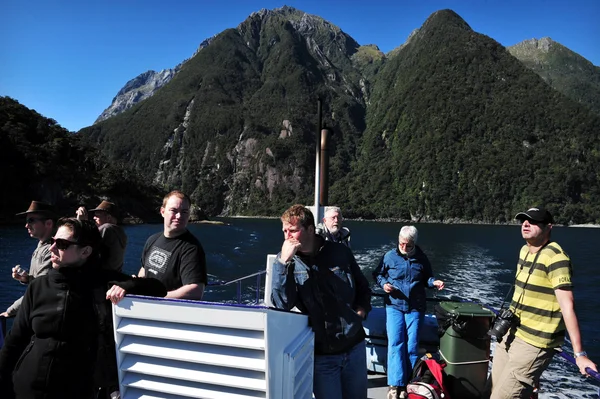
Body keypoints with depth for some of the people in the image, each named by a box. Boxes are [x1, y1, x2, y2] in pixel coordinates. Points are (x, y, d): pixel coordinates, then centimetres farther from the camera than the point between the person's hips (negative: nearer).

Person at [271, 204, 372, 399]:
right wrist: (283, 260, -28)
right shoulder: (288, 262, -7)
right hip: (322, 354, -2)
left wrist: (361, 311, -5)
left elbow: (363, 287, 11)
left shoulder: (340, 252, -3)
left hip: (354, 345, 2)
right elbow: (282, 304, -23)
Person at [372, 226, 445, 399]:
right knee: (395, 344, -6)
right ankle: (395, 384, 0)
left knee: (412, 346, 5)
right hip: (394, 306, -1)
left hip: (416, 308, 1)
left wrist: (434, 282, -9)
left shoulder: (422, 258, 1)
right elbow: (377, 274, 7)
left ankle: (408, 384, 16)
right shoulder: (389, 256, -3)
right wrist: (384, 284, -12)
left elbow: (427, 278, 13)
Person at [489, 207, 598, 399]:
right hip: (510, 334, 8)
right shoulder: (524, 251, 7)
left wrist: (579, 354, -29)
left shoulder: (555, 257, -18)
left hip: (534, 343, -8)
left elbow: (567, 306, -25)